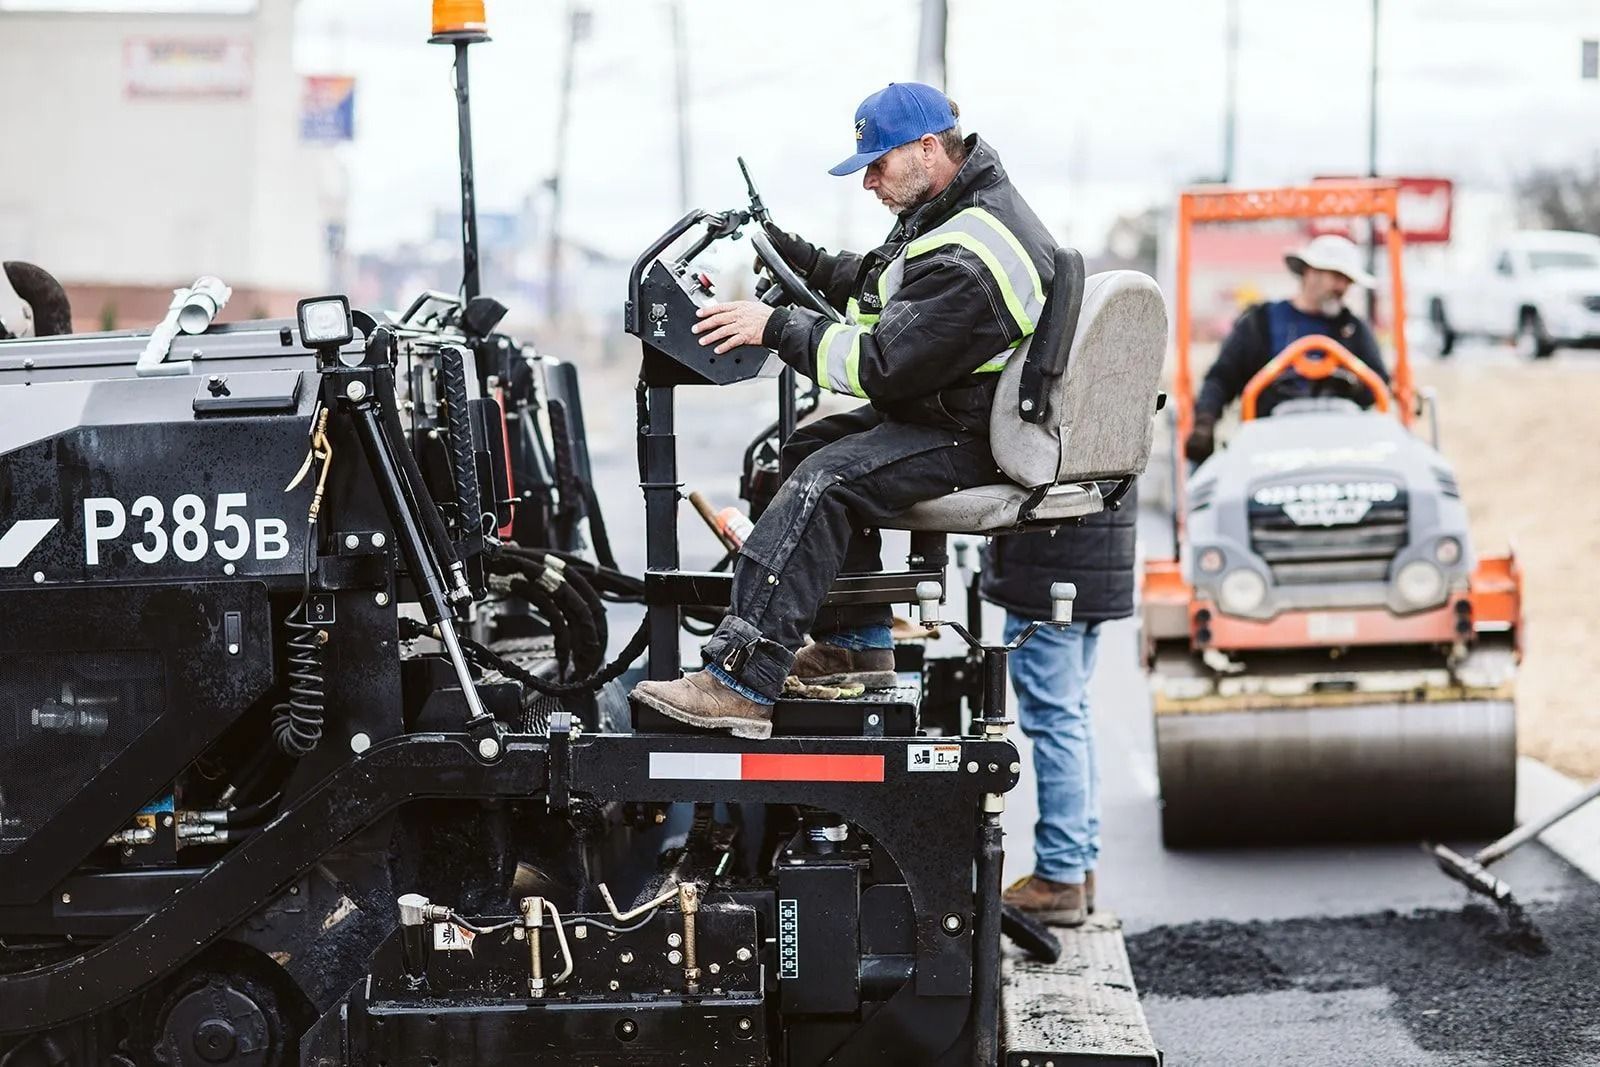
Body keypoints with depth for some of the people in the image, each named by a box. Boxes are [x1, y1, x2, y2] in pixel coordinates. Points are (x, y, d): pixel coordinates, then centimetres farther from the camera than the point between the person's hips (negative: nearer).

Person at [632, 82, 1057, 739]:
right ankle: (856, 646, 18)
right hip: (947, 406, 12)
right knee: (807, 448, 17)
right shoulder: (958, 210, 10)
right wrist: (792, 255, 11)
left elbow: (881, 363, -27)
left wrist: (778, 328, -20)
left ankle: (740, 684, -30)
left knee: (821, 484, -25)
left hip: (970, 438, -12)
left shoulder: (966, 261, -25)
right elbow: (875, 284, 23)